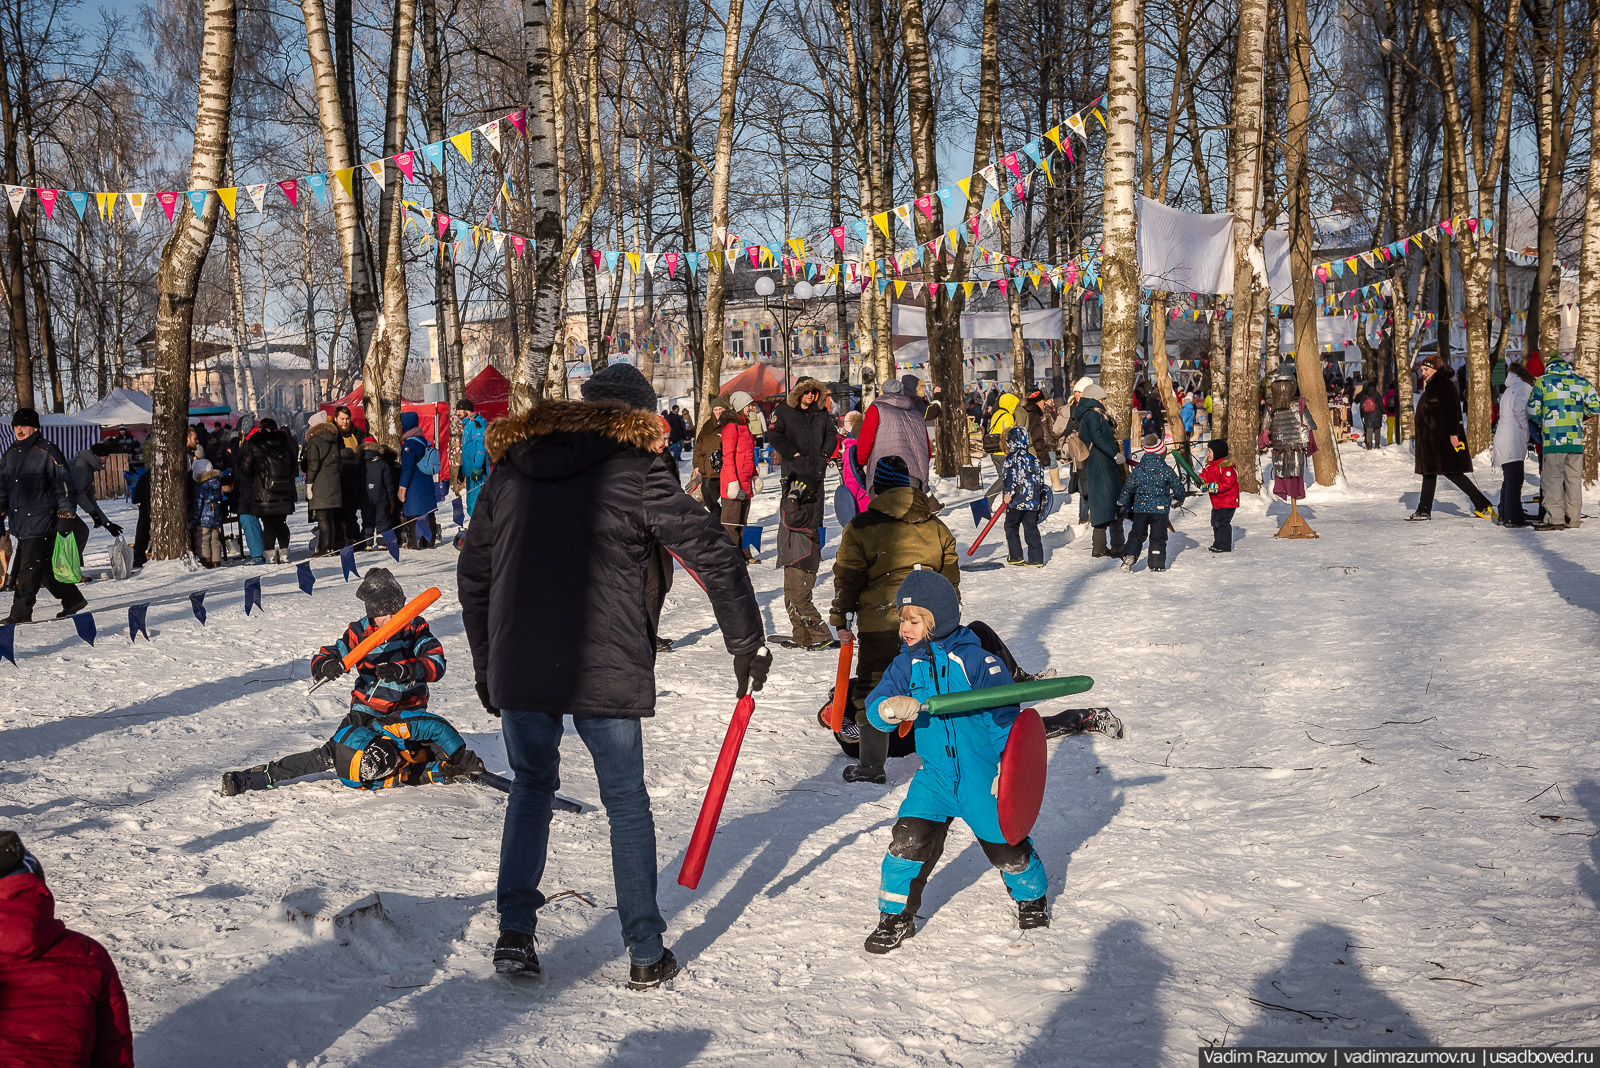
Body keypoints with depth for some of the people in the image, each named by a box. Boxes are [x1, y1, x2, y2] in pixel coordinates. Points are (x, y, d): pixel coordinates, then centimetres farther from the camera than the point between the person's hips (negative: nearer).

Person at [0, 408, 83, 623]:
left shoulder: (47, 452, -6)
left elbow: (63, 484, -6)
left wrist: (64, 516, -9)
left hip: (40, 522, -7)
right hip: (19, 523, 7)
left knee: (29, 569, -8)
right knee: (43, 568, 10)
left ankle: (20, 613, -4)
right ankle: (73, 600, 23)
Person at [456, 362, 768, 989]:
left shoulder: (511, 469, 11)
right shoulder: (637, 471, -3)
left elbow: (472, 572, 15)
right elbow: (714, 556, -6)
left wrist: (485, 664, 23)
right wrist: (747, 642, 4)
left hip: (518, 667, 3)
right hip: (606, 668, -3)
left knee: (531, 787, 21)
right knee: (626, 801, 10)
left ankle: (514, 934, 16)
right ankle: (646, 954, 15)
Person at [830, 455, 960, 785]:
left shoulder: (861, 527, -4)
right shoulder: (936, 526, 10)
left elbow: (848, 578, -3)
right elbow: (951, 575, 15)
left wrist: (842, 619, 5)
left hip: (880, 622, -4)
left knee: (872, 688, 5)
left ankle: (872, 765, 3)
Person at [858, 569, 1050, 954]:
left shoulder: (974, 660, -14)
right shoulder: (906, 664, -1)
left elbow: (1005, 713, -12)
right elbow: (875, 705, -6)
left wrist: (1007, 764, -17)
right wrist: (889, 709, -30)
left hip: (983, 775, -3)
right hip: (935, 774, 3)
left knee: (1004, 842, 10)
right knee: (908, 839, -10)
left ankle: (1031, 896, 40)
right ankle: (895, 915, 6)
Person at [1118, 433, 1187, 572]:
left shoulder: (1137, 469, 0)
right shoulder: (1166, 470, -7)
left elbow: (1128, 487, 5)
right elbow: (1178, 486, 0)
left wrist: (1122, 503, 19)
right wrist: (1179, 499, 21)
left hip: (1140, 508, 2)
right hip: (1160, 509, -2)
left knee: (1136, 534, 8)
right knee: (1158, 537, 6)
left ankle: (1130, 555, -11)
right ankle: (1157, 564, 5)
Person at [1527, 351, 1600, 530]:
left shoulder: (1542, 382, 1)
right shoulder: (1582, 382, 10)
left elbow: (1533, 411, 0)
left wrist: (1542, 423, 19)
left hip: (1553, 439, -4)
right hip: (1576, 438, 4)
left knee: (1552, 478, -1)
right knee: (1574, 478, 11)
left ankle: (1555, 518, -7)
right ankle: (1573, 517, 14)